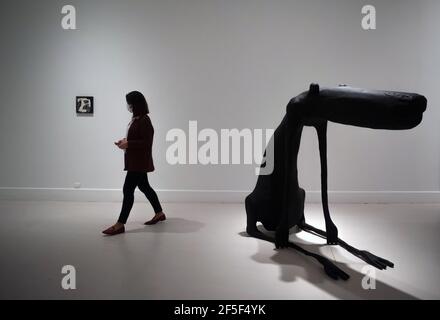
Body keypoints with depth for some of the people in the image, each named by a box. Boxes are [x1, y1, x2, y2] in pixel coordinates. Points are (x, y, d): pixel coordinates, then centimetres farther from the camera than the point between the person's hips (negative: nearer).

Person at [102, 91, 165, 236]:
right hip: (135, 161, 10)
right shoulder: (135, 119, 12)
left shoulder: (144, 121, -17)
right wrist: (125, 141, 5)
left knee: (128, 189, -7)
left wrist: (128, 144, -20)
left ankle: (120, 224, 1)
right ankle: (159, 213, 30)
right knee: (144, 186, 17)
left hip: (140, 162, -10)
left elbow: (146, 142, -21)